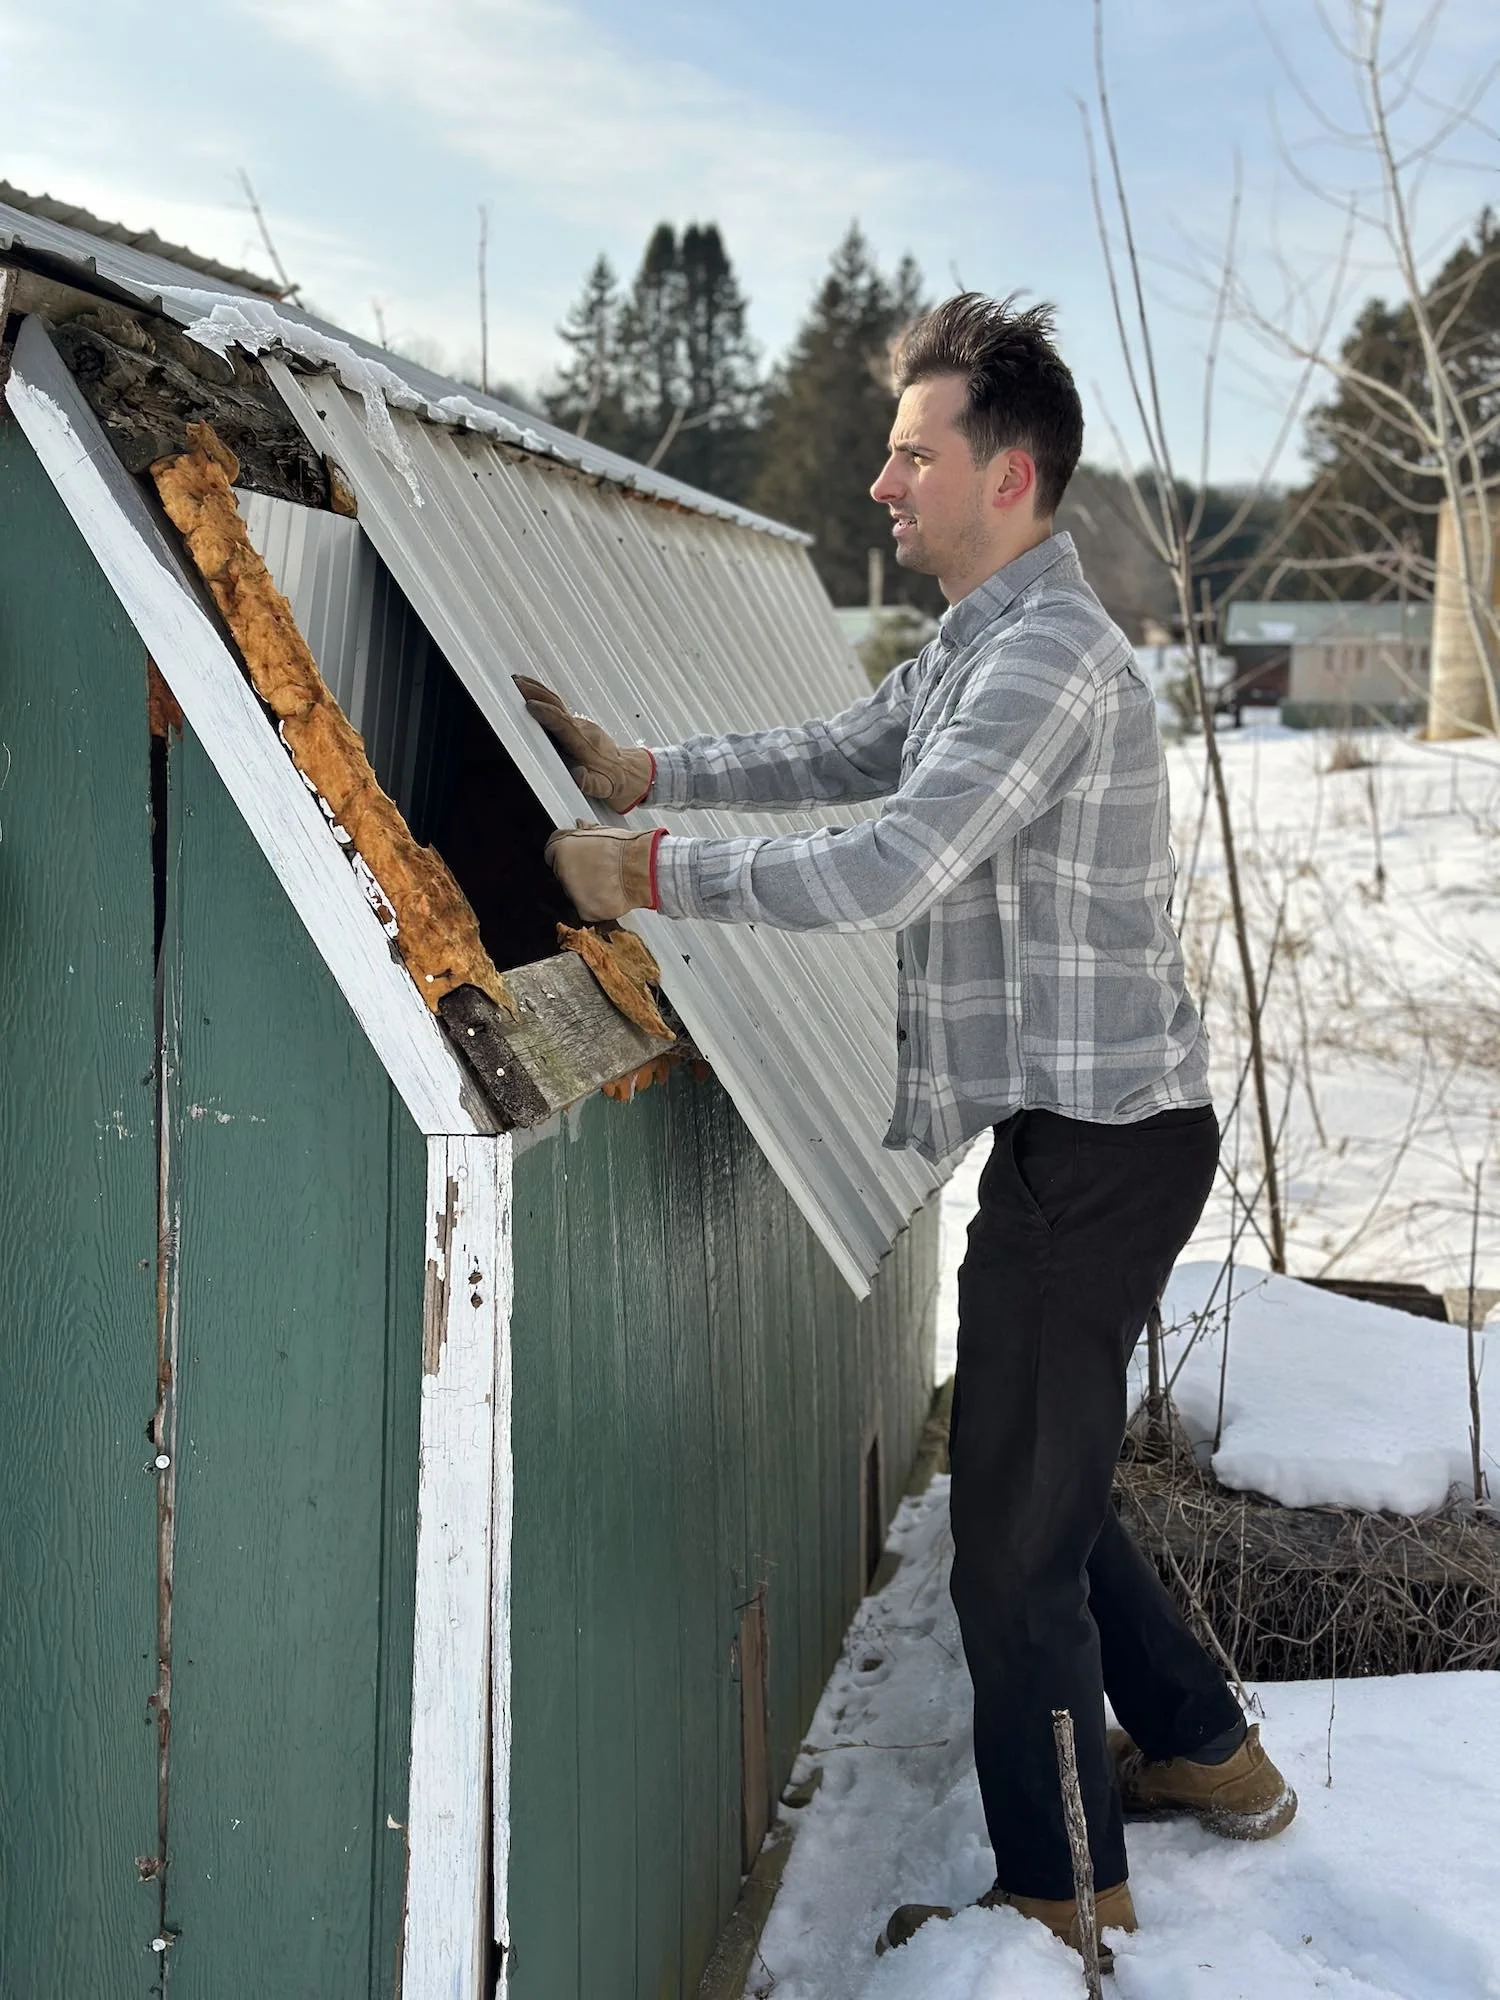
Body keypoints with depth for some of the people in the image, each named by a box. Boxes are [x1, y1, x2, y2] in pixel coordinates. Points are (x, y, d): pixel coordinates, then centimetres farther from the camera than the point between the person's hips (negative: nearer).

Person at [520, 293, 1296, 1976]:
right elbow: (840, 754, 22)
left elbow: (884, 867, -29)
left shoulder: (1050, 654, -20)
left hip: (1097, 1147, -10)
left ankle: (1064, 1899, 16)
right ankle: (1201, 1747, 40)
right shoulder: (977, 644, 14)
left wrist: (649, 874, -21)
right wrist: (644, 773, 9)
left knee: (1015, 1536, -1)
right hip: (1077, 1130, 10)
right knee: (1040, 1475, 22)